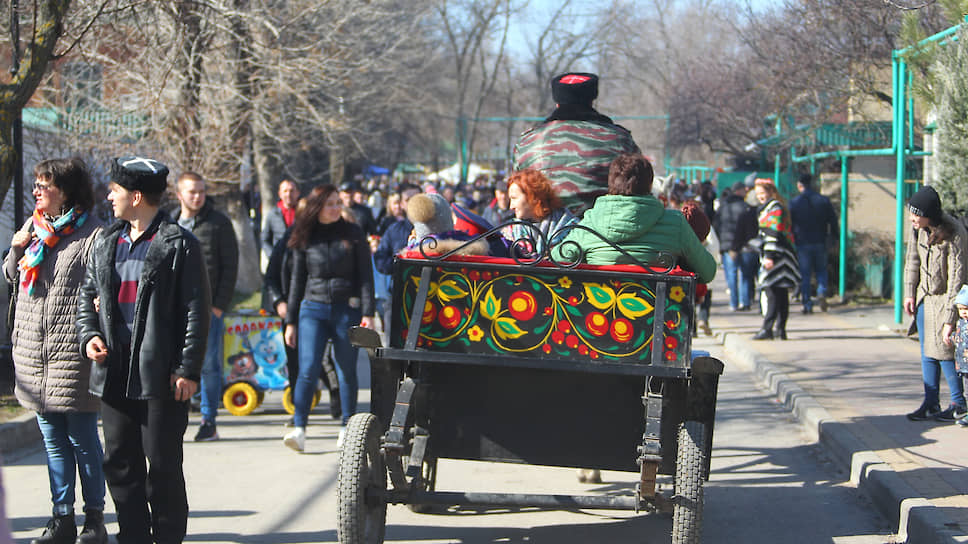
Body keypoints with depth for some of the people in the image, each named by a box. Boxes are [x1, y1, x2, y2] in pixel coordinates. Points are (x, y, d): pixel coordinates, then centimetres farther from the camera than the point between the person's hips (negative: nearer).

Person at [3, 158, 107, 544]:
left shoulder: (92, 234, -8)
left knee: (82, 438, 0)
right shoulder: (33, 229, 15)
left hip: (72, 353, -7)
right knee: (53, 440, 10)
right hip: (33, 353, 7)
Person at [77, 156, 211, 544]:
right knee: (120, 462, 9)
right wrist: (89, 335, 2)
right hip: (113, 374, 6)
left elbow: (197, 311, -7)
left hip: (160, 377, -6)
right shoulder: (106, 243, 13)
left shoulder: (179, 245, -6)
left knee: (163, 465, 0)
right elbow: (87, 295, 22)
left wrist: (187, 370, -12)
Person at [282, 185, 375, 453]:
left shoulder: (353, 234, 4)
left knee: (347, 371, 4)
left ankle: (348, 427, 15)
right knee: (308, 369, -12)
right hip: (313, 308, 1)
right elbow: (297, 280, 13)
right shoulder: (305, 238, 7)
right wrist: (291, 321, 11)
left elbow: (365, 276, 2)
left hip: (347, 308, 0)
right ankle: (298, 428, -14)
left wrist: (367, 313, -7)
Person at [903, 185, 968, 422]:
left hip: (946, 298, -6)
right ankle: (931, 403, 16)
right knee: (927, 352, 9)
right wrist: (909, 292, 6)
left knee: (943, 351, -6)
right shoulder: (918, 228, -8)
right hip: (925, 296, 6)